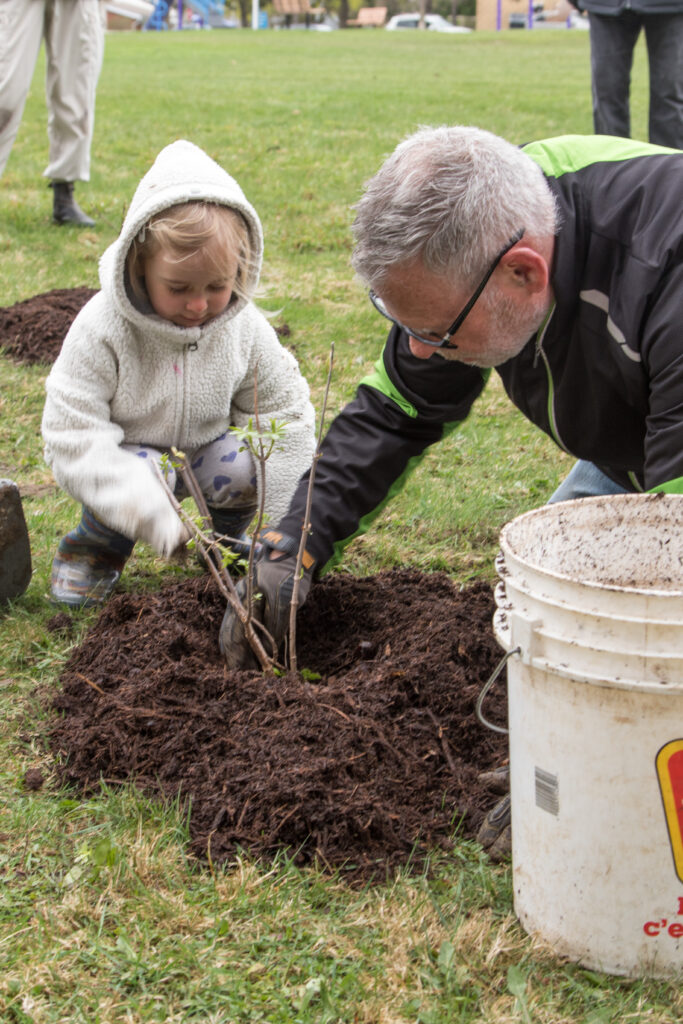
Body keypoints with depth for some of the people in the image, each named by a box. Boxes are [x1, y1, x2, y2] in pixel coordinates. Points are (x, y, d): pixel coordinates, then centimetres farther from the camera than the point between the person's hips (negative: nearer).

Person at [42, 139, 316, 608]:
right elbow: (72, 436, -30)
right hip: (126, 458, -3)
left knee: (244, 465, -28)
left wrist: (279, 524, -13)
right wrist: (148, 510, -43)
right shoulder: (102, 330, -27)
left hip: (203, 449, 3)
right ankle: (94, 549, -2)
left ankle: (221, 535, 7)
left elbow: (286, 414, -6)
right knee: (143, 468, -35)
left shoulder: (244, 328, -16)